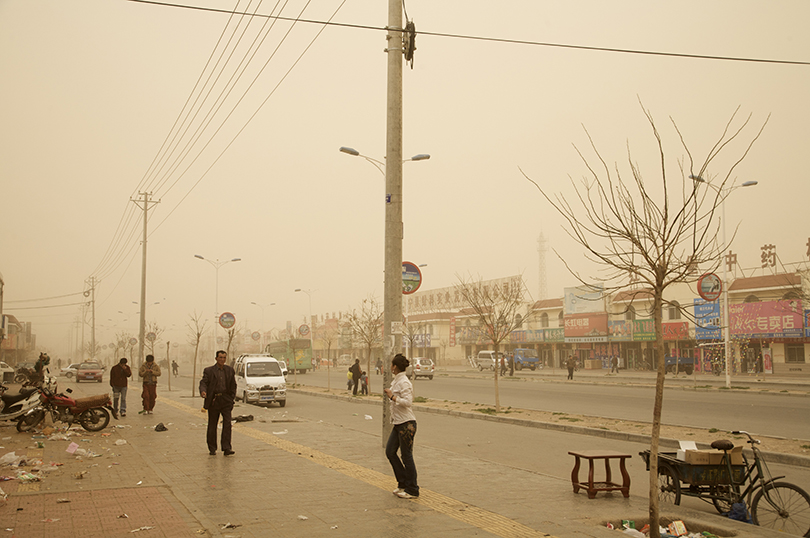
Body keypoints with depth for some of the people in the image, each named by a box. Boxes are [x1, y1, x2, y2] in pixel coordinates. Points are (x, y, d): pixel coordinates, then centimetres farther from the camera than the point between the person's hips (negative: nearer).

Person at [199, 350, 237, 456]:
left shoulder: (230, 370, 11)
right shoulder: (209, 371, 2)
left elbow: (233, 386, 16)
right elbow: (203, 382, -9)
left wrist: (232, 399, 8)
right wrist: (203, 391, -30)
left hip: (226, 401, 1)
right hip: (213, 401, -1)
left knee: (227, 423, -10)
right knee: (212, 426, 6)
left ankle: (226, 448, -11)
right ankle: (212, 449, 17)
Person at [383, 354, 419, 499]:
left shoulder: (404, 382, -18)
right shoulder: (396, 381, 12)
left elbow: (408, 402, -27)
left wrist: (392, 397, -23)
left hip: (407, 424, -10)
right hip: (398, 423, 10)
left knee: (406, 456, -1)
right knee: (390, 452, 12)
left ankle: (412, 490, 10)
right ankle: (403, 483, 23)